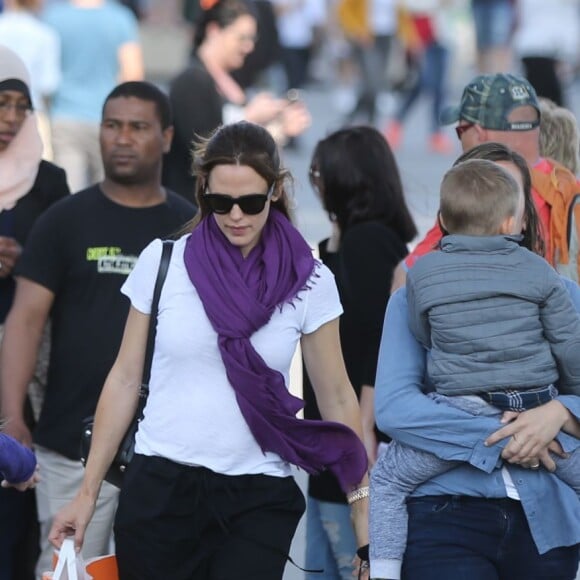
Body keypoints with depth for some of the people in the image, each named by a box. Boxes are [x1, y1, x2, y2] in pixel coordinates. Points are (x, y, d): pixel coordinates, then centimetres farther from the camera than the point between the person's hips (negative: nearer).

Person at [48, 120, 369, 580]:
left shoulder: (308, 283, 0)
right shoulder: (163, 262, 1)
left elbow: (336, 396, 4)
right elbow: (126, 379, 6)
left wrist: (365, 503, -1)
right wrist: (87, 493, 5)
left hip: (257, 502, -1)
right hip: (160, 489, 1)